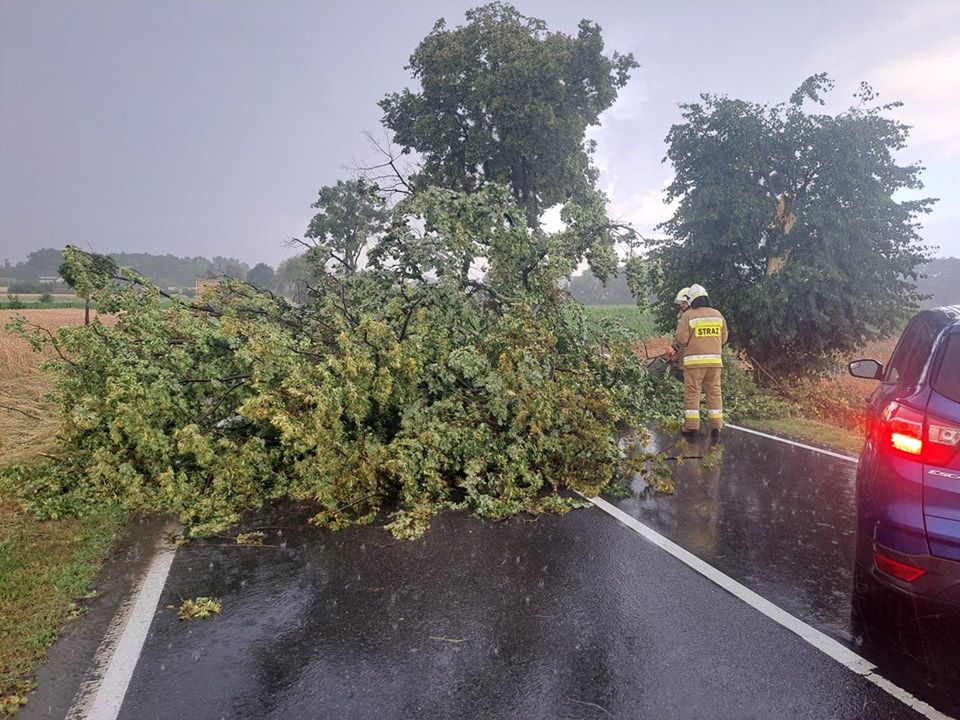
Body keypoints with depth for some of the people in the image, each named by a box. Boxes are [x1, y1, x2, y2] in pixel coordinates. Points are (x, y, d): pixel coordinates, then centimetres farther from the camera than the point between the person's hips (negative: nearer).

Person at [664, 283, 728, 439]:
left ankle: (691, 426, 1)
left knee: (692, 392, 2)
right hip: (715, 359, 4)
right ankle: (716, 426, 10)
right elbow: (723, 339, 13)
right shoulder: (718, 314, 9)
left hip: (694, 360, -4)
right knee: (714, 392, 9)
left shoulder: (688, 315, -7)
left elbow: (681, 339, -11)